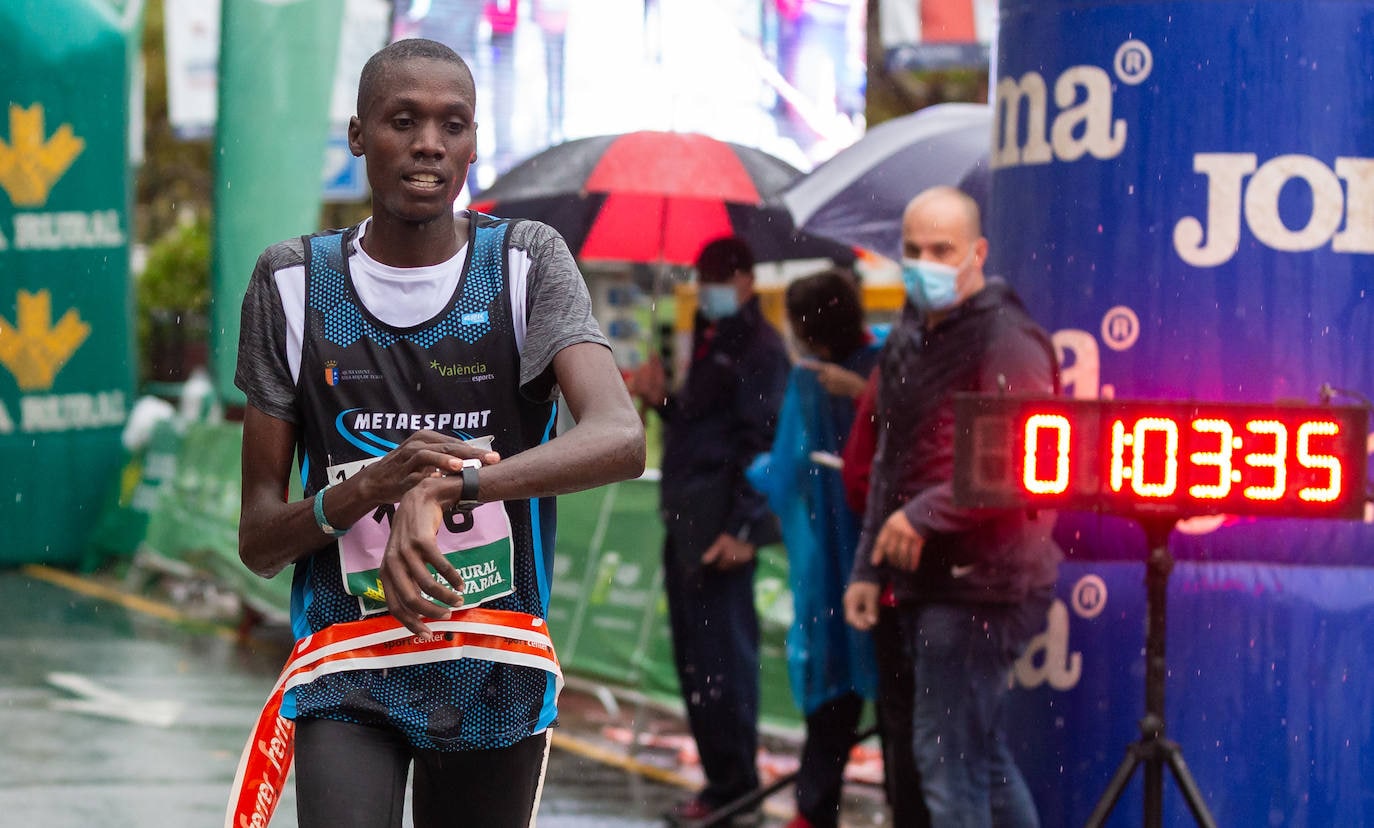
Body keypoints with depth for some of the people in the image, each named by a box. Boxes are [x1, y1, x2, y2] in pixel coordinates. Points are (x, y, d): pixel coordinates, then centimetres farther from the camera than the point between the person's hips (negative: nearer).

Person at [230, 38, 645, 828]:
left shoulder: (528, 263, -2)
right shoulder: (294, 283, 2)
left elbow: (621, 440, -21)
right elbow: (258, 541, 2)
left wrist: (449, 485, -36)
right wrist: (373, 484, -20)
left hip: (497, 674, 1)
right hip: (346, 675, 0)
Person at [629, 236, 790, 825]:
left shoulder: (758, 347, -10)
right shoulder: (710, 341, 20)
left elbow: (760, 440, -16)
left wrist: (741, 527, -21)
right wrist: (662, 399, 8)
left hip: (720, 527, -10)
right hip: (686, 522, 10)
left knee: (720, 653, -8)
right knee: (693, 654, 12)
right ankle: (722, 781, 18)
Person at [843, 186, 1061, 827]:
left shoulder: (1005, 341, -13)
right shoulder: (907, 340, 16)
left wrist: (925, 515, -20)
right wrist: (868, 566, 19)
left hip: (980, 582, -9)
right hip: (924, 582, 9)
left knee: (947, 756, -10)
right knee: (981, 751, 16)